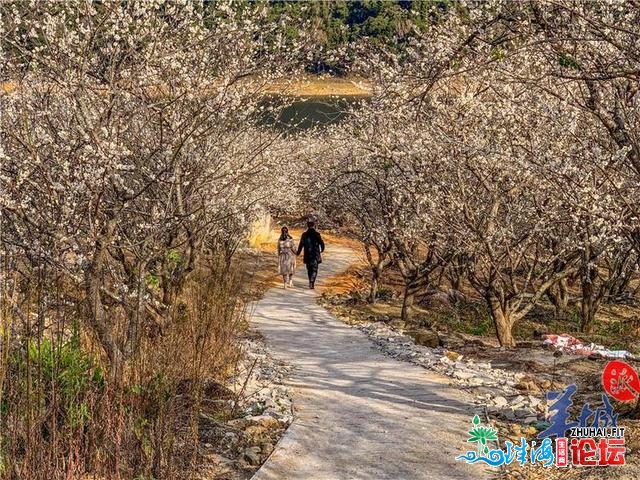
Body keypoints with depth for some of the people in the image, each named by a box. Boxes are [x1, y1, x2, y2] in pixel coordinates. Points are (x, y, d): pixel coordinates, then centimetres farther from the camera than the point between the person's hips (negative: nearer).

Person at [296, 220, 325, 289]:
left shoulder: (304, 235, -2)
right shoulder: (317, 234, -7)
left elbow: (301, 245, -1)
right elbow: (322, 243, -5)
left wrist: (298, 253, 13)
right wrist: (322, 250, 16)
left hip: (307, 255, 2)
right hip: (315, 255, -2)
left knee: (309, 270, 16)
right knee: (314, 270, 1)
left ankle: (311, 283, 25)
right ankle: (312, 282, -18)